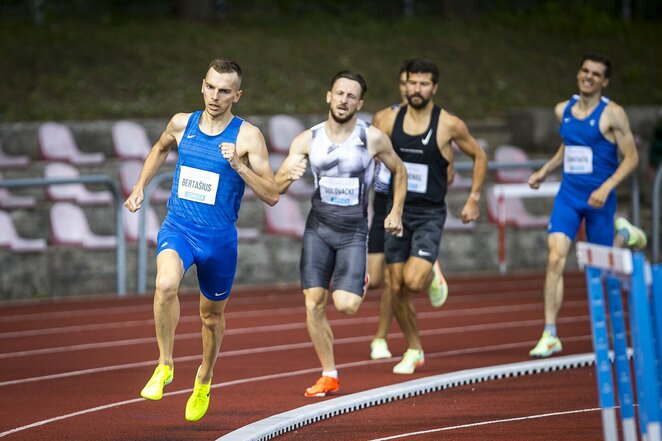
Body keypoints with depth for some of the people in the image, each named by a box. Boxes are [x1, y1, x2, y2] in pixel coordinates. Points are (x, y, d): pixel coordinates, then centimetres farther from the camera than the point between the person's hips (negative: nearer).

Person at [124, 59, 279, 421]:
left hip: (219, 238, 0)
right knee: (166, 284, -31)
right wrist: (140, 187, 17)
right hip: (177, 228, 0)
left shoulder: (247, 136, -10)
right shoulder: (181, 124, -1)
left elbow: (271, 196, -13)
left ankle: (204, 381, 47)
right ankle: (165, 365, -14)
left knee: (212, 313, 18)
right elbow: (160, 149, 25)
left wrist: (237, 165, -24)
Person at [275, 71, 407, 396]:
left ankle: (360, 284, 23)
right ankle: (329, 376, 7)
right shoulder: (308, 140, -3)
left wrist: (396, 212, 7)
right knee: (314, 304, -6)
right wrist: (289, 175, -28)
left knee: (345, 305, -14)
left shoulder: (373, 139, -7)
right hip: (318, 227, 2)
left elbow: (398, 171, 11)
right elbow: (276, 187, -5)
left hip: (354, 231, -2)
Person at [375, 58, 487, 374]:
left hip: (430, 214, -3)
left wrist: (474, 199, 5)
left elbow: (478, 156, 7)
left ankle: (433, 276, 16)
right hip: (397, 211, 3)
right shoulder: (391, 121, 0)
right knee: (396, 288, 3)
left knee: (413, 281, -21)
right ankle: (414, 351, 22)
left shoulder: (449, 125, -7)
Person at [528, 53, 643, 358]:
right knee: (555, 258, -14)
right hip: (568, 195, 3)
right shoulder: (563, 110, 7)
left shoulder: (612, 114, -10)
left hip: (598, 199, -3)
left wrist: (606, 187, -21)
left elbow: (631, 157, -10)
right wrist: (544, 171, 16)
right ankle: (550, 336, -15)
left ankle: (624, 234, 46)